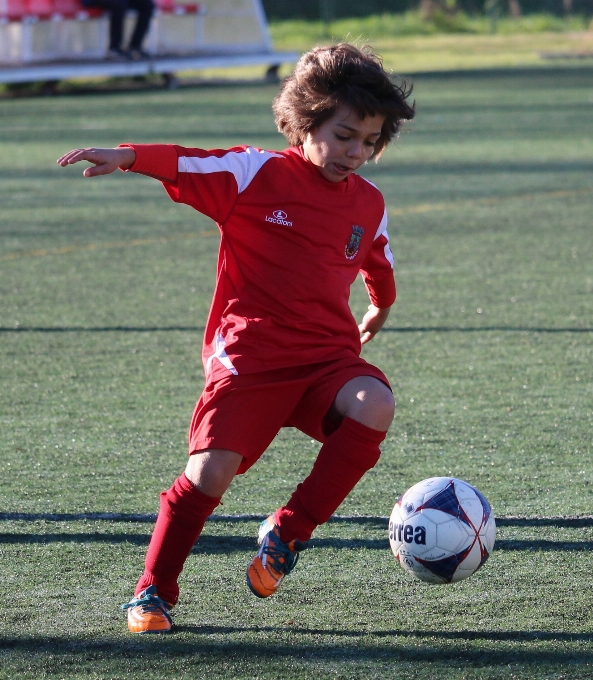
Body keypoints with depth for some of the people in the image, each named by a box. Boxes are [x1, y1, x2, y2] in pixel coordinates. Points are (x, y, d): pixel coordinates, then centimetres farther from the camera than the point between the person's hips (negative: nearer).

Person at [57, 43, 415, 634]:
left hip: (329, 355, 4)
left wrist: (380, 308, 48)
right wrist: (128, 157, -33)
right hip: (251, 353, -3)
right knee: (209, 473, -14)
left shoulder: (369, 203, 12)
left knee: (374, 406, -29)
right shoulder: (256, 174, -3)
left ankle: (287, 535, -14)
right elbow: (188, 166, -15)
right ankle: (152, 594, 6)